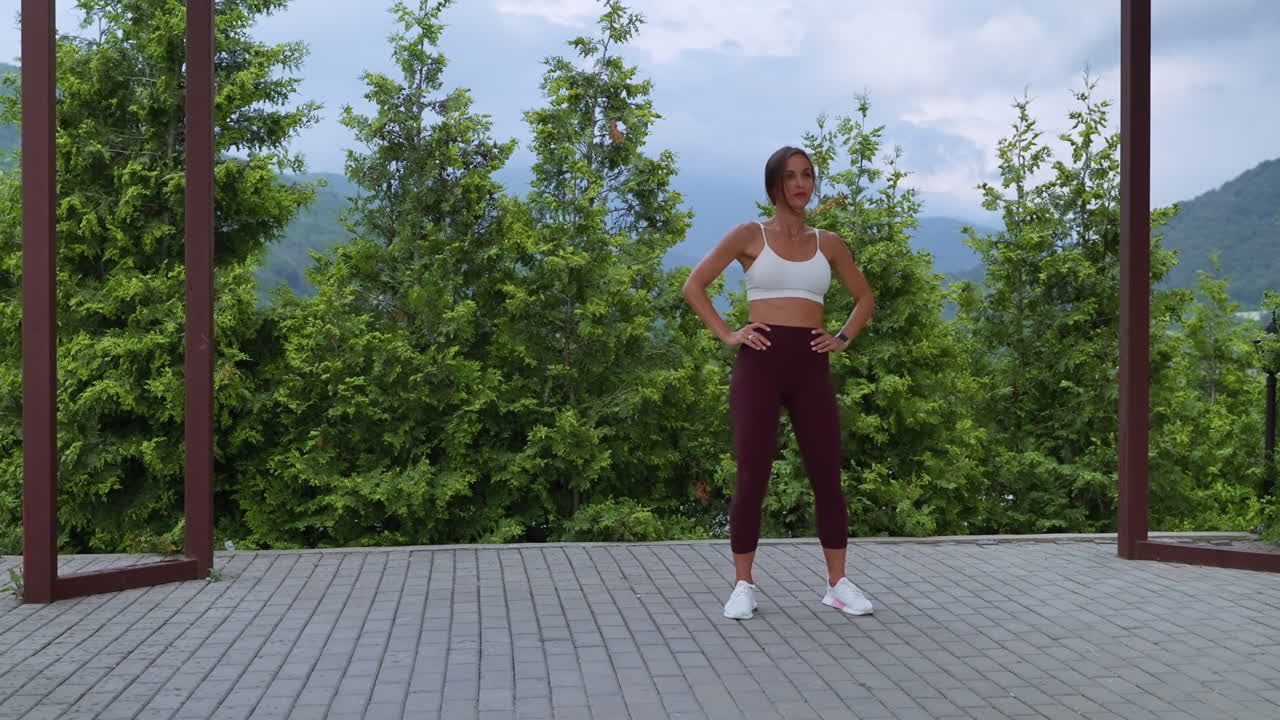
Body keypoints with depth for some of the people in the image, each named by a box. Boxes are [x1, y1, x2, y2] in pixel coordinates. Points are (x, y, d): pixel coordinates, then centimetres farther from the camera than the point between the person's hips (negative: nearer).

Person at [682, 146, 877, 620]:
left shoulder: (828, 243, 12)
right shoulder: (750, 235, 4)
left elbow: (865, 298, 23)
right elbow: (694, 286, 2)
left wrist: (843, 338, 8)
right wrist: (727, 334, -5)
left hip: (811, 366, 3)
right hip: (760, 362, -3)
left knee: (827, 475, 2)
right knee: (753, 477, -3)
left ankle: (838, 584, 13)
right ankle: (743, 586, 7)